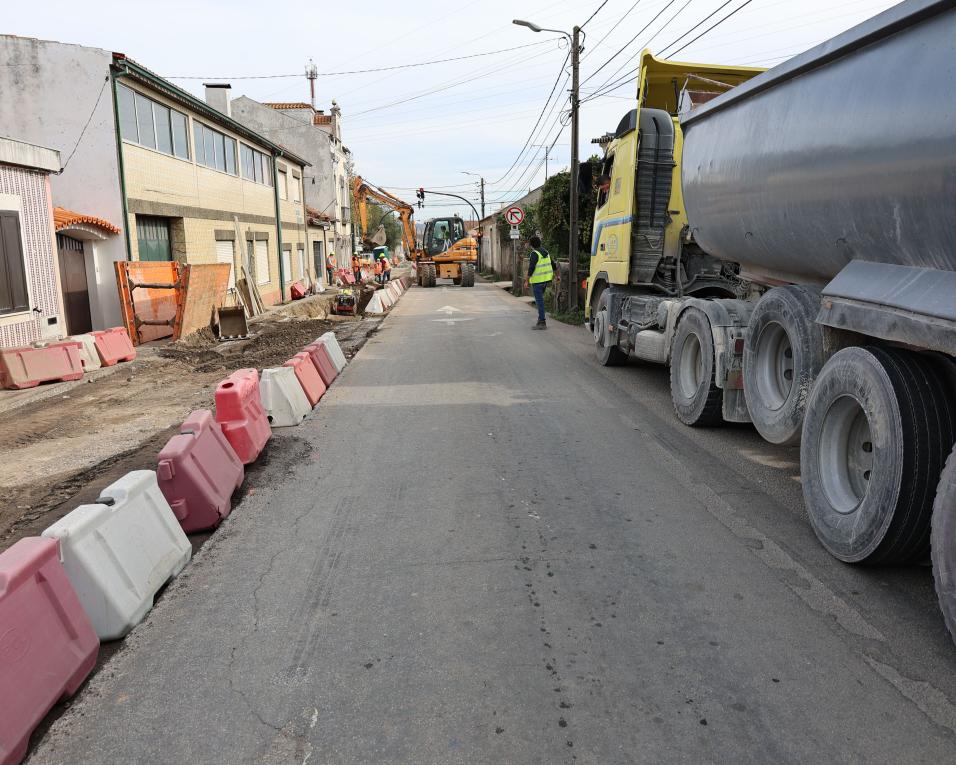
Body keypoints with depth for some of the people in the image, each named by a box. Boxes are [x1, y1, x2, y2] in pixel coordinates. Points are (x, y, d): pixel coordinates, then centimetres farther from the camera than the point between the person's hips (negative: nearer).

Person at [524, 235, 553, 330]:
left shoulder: (534, 253, -15)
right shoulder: (545, 252, 11)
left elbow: (531, 268, -21)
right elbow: (552, 264, 18)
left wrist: (527, 280, -17)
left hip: (537, 280, -9)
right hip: (546, 279, 9)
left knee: (539, 300, -6)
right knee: (539, 298, 20)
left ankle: (542, 323, -7)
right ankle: (540, 319, 21)